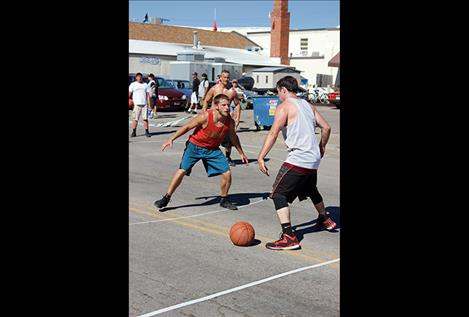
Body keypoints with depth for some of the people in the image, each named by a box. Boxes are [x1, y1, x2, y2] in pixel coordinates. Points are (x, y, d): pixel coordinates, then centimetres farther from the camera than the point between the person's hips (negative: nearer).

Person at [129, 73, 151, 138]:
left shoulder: (145, 85, 14)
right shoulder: (133, 85, 7)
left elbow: (147, 94, 11)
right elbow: (129, 94, 4)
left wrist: (148, 103, 3)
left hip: (144, 104, 2)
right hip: (136, 104, -2)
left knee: (145, 118, -1)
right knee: (135, 118, -3)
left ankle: (146, 132, 3)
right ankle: (134, 132, 4)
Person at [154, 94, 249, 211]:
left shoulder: (229, 122, -14)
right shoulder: (205, 116, -26)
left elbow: (233, 136, 8)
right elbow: (187, 127, -13)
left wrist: (241, 153, 17)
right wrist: (171, 139, -15)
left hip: (213, 149, 4)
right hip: (195, 146, -3)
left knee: (227, 173, -6)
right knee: (182, 171, -11)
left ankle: (224, 200, 18)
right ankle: (166, 198, 5)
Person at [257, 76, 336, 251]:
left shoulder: (284, 106, -7)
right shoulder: (308, 105, 15)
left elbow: (273, 133, -17)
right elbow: (326, 127, 16)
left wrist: (261, 157, -17)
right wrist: (321, 147, 30)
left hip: (297, 159, -8)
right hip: (314, 159, 8)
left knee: (278, 195, -6)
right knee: (311, 190, 31)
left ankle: (289, 237, -17)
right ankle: (325, 220, 52)